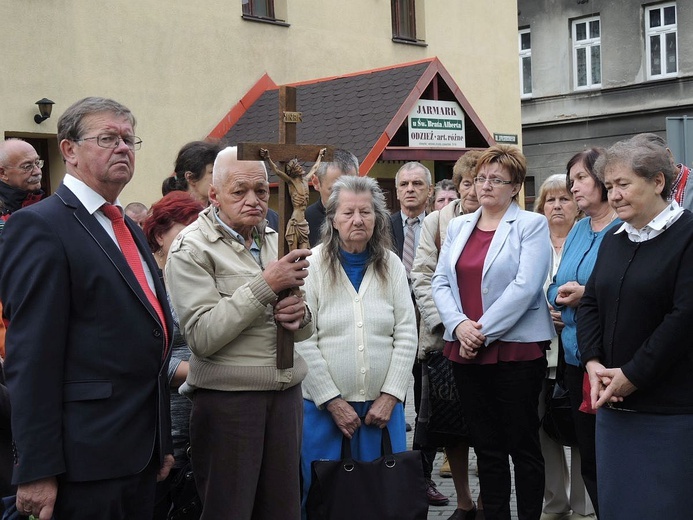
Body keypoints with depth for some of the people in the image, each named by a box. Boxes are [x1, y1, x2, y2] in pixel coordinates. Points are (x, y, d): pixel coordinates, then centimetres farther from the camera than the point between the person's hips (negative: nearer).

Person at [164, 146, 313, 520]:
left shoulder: (275, 240, 13)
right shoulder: (191, 249, -7)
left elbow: (305, 330, 18)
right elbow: (202, 337, -18)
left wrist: (299, 317, -7)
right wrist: (265, 285, -20)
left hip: (286, 392, 6)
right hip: (227, 400, -5)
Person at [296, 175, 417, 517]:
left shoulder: (391, 265, 4)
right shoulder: (312, 265, -5)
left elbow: (406, 336, 2)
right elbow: (303, 342, -10)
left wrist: (390, 396, -6)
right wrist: (333, 401, -11)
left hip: (382, 405, 3)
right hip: (324, 406, -2)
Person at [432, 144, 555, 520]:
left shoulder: (531, 225, -3)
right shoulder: (458, 226, 13)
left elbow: (525, 287, -14)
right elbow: (440, 282, 7)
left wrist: (483, 331, -16)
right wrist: (459, 324, -10)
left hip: (516, 349, -5)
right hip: (465, 350, 5)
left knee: (523, 446, 4)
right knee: (486, 446, 12)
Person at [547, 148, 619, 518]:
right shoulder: (577, 231, 15)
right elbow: (555, 288, 19)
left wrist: (588, 294, -21)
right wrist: (559, 296, -3)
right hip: (576, 357, 8)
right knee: (588, 455, 14)